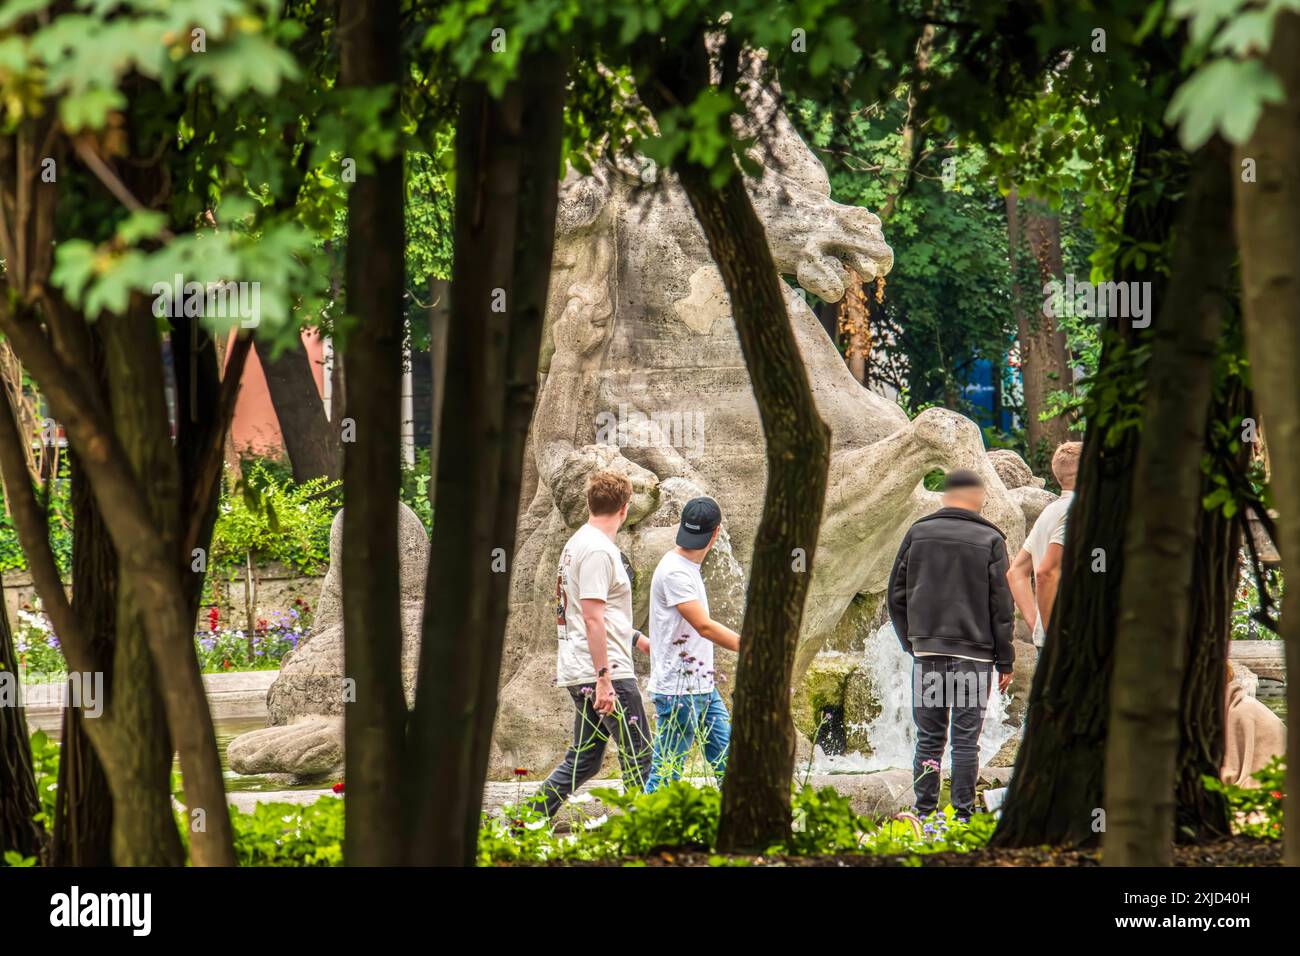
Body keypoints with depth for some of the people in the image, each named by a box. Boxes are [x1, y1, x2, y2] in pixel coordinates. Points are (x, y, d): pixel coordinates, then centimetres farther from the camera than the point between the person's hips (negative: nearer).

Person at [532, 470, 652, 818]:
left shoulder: (576, 544, 17)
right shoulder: (598, 550, -14)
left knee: (583, 761, 12)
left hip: (578, 673, 10)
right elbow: (592, 618, -20)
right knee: (638, 758, -5)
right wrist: (604, 679, -22)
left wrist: (635, 635, 39)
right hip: (604, 672, -10)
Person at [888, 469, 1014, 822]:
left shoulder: (917, 533, 6)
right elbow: (1001, 605, -2)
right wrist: (1005, 661, 3)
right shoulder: (989, 540, -2)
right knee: (966, 738, 0)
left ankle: (924, 810, 5)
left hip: (927, 650, 3)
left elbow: (897, 594, 9)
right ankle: (963, 812, -1)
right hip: (974, 652, -2)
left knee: (929, 737, 7)